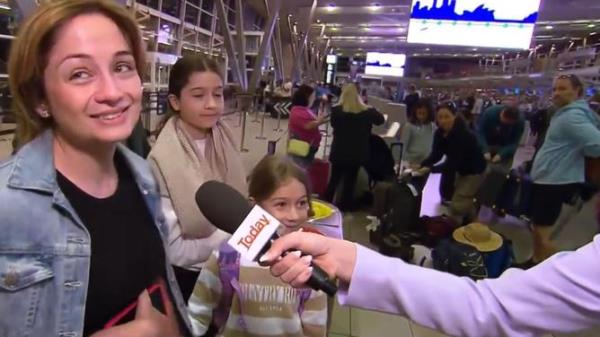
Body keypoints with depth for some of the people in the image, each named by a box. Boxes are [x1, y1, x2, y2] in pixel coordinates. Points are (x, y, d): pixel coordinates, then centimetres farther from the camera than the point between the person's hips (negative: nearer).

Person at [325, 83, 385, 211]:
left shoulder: (336, 110, -12)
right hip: (357, 153, 0)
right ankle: (344, 206, 20)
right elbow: (381, 120, 10)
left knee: (334, 179, 15)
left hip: (339, 152, 0)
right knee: (350, 181, 12)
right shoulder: (367, 111, -9)